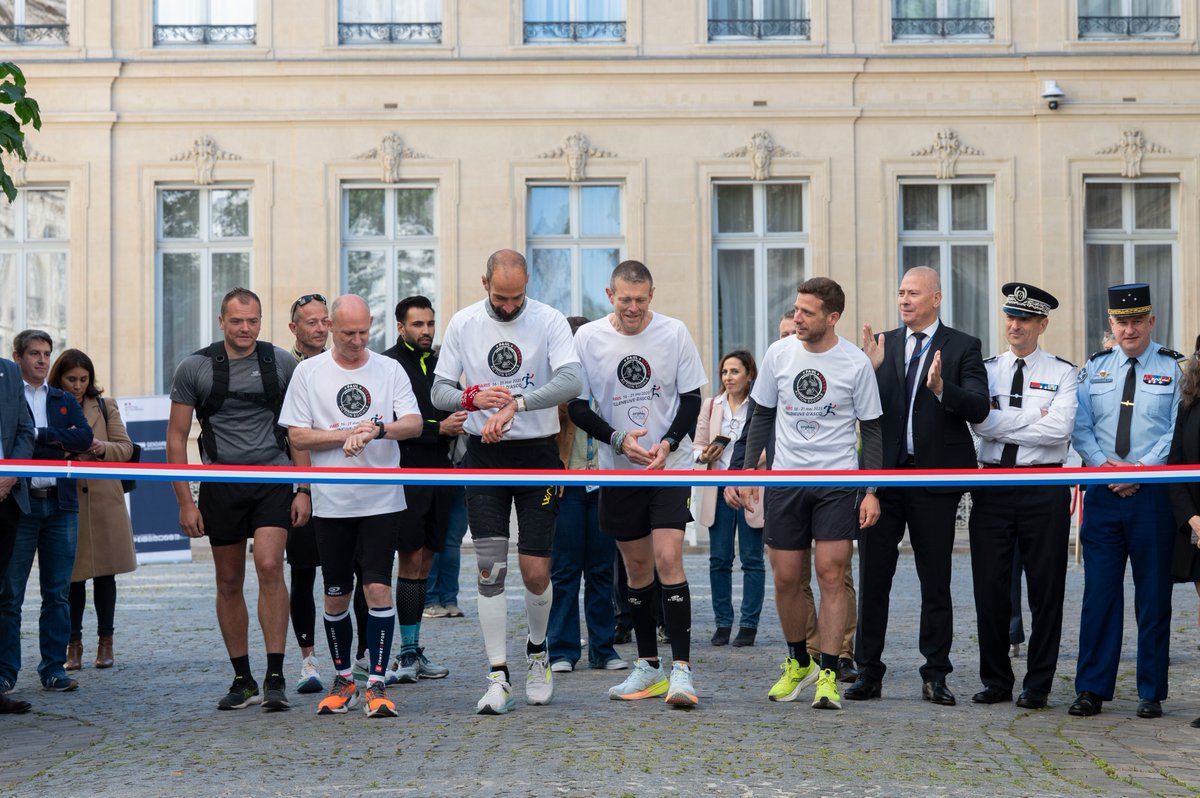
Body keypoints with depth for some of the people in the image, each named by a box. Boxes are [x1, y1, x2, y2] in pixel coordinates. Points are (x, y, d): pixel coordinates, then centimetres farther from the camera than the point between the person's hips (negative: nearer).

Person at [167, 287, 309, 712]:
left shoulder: (282, 363, 2)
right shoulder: (194, 368, 0)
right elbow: (176, 438, 3)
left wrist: (303, 490, 0)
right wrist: (185, 502, -2)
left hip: (272, 479, -1)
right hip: (221, 483, 1)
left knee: (270, 566, -18)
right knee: (229, 583, 7)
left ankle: (275, 677, -14)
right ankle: (243, 680, 19)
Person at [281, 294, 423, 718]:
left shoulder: (390, 369, 3)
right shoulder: (309, 372, 3)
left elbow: (415, 423, -5)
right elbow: (297, 436, 0)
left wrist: (376, 430, -22)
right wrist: (347, 435, -11)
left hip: (381, 499, -1)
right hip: (331, 503, 1)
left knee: (378, 588, -8)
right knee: (336, 595, 8)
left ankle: (377, 683, -1)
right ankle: (344, 679, 24)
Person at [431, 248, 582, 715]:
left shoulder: (549, 321, -5)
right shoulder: (463, 324, 3)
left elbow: (571, 381, -20)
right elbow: (439, 392, 4)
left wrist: (514, 404, -32)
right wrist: (472, 398, -18)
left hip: (538, 454, -1)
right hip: (483, 455, 2)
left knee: (536, 571, -1)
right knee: (490, 567, -5)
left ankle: (537, 652, 28)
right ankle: (498, 677, 0)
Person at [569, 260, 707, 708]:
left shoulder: (674, 332, -4)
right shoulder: (587, 338, -2)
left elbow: (691, 398, 1)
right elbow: (577, 407, 0)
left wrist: (667, 444, -14)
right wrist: (619, 440, -13)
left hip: (671, 467, -2)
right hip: (618, 470, 2)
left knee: (667, 557, -14)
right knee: (636, 566, 9)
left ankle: (681, 668, -12)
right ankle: (648, 668, 20)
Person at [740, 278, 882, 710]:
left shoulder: (856, 363, -5)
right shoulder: (779, 353, 2)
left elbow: (871, 430, 1)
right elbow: (763, 415, 12)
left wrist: (872, 491, -5)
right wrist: (749, 469, 5)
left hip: (837, 480, -3)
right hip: (785, 480, 3)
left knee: (831, 575, -7)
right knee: (786, 578, 5)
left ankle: (828, 674, -1)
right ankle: (798, 662, 25)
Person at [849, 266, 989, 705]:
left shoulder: (962, 347, 1)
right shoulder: (883, 344, 9)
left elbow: (979, 408, -10)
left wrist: (942, 388, -27)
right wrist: (869, 370, -14)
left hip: (935, 478, -2)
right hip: (883, 473, 3)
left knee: (936, 582, 6)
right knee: (872, 577, 4)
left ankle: (935, 676, 14)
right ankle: (868, 672, 12)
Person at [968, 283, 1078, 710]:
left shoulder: (1063, 373, 2)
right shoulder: (986, 369, 9)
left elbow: (1059, 430, -13)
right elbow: (981, 423, -6)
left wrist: (1003, 424, -9)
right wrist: (1033, 421, -12)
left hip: (1044, 489, -2)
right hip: (992, 487, 2)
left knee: (1045, 589, 2)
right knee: (990, 586, 4)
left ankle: (1038, 685, 11)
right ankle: (996, 680, 15)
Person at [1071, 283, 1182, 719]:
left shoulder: (1174, 368, 2)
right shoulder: (1094, 367, 11)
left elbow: (1179, 432, -4)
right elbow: (1080, 426, 8)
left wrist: (1140, 471, -14)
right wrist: (1104, 465, -8)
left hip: (1153, 491, -2)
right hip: (1103, 492, 2)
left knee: (1153, 596, 3)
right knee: (1099, 592, 1)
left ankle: (1151, 693, 11)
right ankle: (1092, 690, 6)